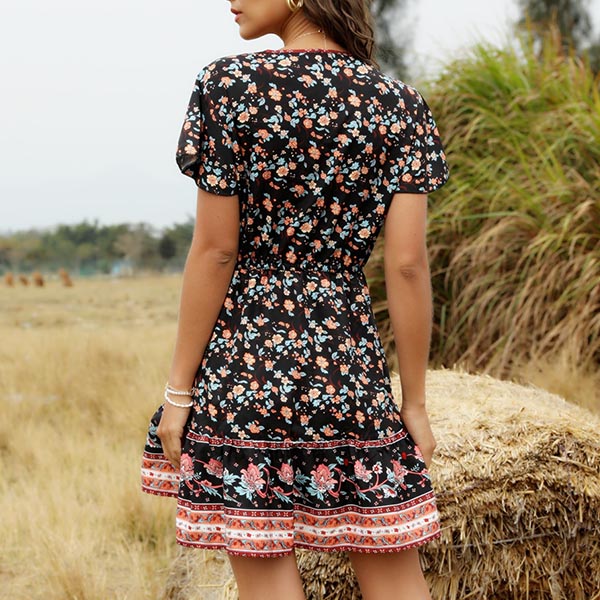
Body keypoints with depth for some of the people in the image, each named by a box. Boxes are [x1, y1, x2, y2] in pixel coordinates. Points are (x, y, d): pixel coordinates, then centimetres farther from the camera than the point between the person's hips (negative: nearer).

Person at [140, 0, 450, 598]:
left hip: (243, 369, -2)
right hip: (350, 364, 2)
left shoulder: (229, 85, -6)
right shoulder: (401, 105, 1)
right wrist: (415, 402, 5)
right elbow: (407, 265, -3)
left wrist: (179, 390, 0)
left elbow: (215, 250, -7)